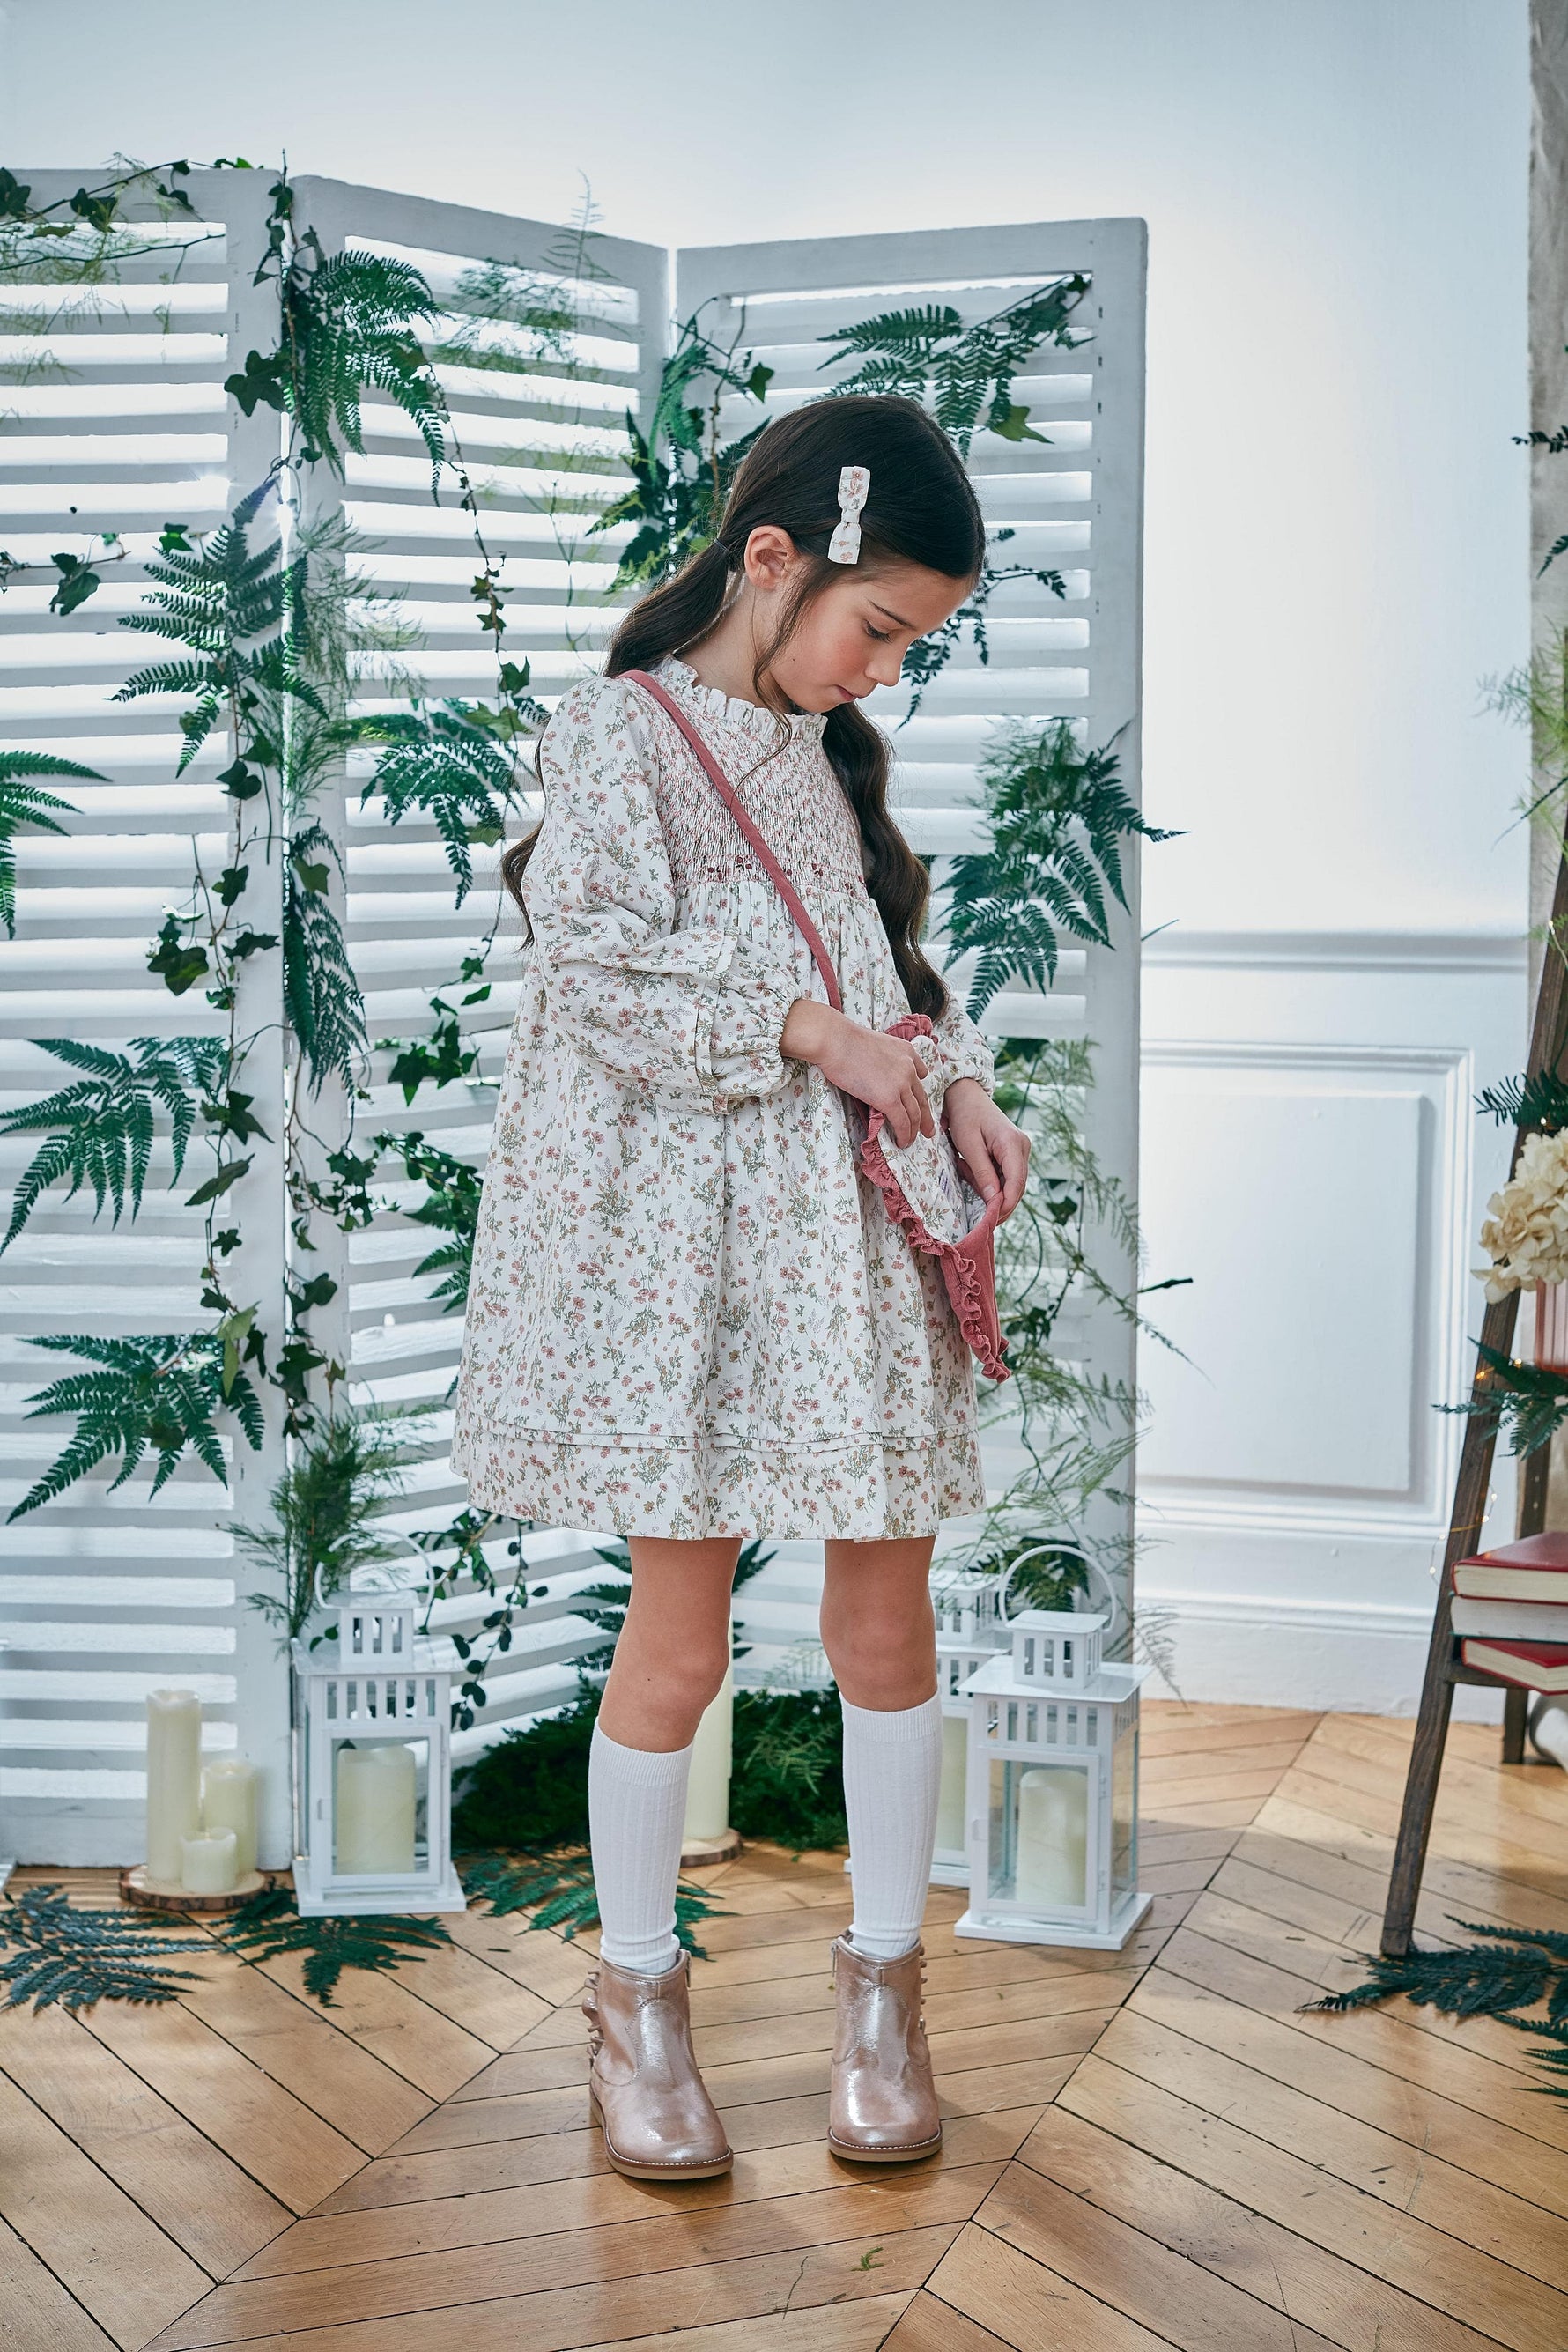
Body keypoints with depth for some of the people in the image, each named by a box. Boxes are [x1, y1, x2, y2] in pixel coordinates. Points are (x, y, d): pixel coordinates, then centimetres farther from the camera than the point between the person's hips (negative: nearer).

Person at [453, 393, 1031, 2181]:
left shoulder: (832, 749, 14)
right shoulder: (615, 731, -6)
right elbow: (603, 976, -14)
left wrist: (958, 1085, 0)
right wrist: (810, 1033, -17)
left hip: (855, 1227, 6)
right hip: (681, 1240, -6)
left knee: (885, 1621, 8)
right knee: (677, 1640, 2)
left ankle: (882, 1977, 24)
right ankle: (635, 1998, 20)